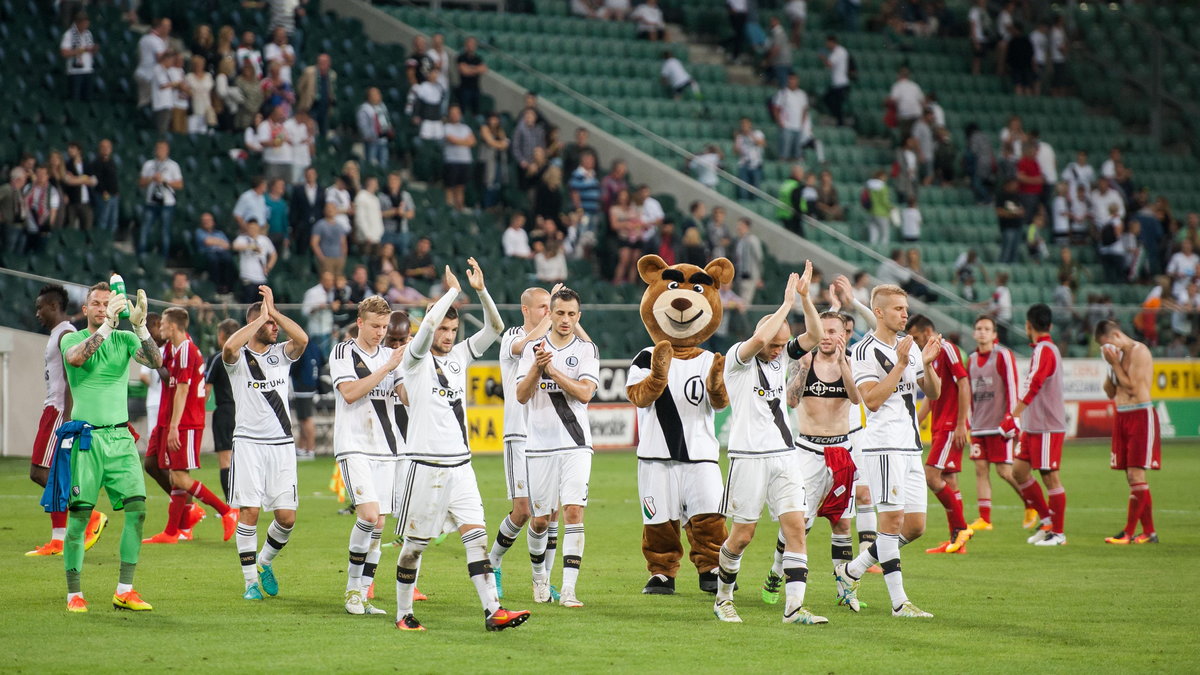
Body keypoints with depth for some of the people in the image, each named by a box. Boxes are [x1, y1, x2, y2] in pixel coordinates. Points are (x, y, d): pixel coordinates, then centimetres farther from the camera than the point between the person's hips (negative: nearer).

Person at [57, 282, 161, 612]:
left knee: (137, 508, -8)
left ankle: (124, 591, -2)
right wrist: (107, 325, -28)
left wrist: (140, 325, -24)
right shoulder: (71, 339, 3)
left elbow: (155, 361, -9)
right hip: (85, 438, -3)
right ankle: (74, 594, 5)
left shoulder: (125, 339, 9)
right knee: (79, 516, -4)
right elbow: (77, 357, -22)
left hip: (120, 436, 3)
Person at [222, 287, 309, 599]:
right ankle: (250, 580, 2)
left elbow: (302, 339, -12)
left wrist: (274, 309, -10)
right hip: (249, 442, -3)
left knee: (287, 516, -1)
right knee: (249, 511, -8)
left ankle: (265, 561, 25)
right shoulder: (239, 357, -1)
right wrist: (261, 316, -17)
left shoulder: (281, 354, 9)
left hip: (282, 444, 3)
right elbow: (229, 346, -26)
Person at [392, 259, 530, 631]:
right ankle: (403, 613, 15)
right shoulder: (415, 360, -4)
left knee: (475, 534, -6)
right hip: (425, 465, -5)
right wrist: (453, 290, -14)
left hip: (460, 465, 5)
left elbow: (495, 327, 7)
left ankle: (492, 610, -12)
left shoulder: (459, 356, 13)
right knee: (415, 543, 3)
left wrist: (480, 290, -6)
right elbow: (428, 325, -23)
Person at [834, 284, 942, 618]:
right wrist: (901, 365, -19)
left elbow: (933, 392, 16)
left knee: (915, 525, 6)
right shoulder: (865, 351, -7)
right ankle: (898, 601, -8)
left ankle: (852, 570, 18)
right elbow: (872, 399, -17)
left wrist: (927, 363, -2)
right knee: (892, 519, -10)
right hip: (883, 445, -8)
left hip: (911, 448, 8)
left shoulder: (908, 346, 16)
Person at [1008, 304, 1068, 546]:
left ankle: (1057, 533, 1)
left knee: (1050, 477, -4)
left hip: (1048, 427, -10)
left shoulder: (1044, 351, -14)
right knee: (1019, 471, 9)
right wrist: (1018, 419, 22)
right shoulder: (1048, 349, 17)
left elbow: (1031, 387, -24)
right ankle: (1046, 520, 16)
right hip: (1033, 426, 10)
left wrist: (1014, 417, -29)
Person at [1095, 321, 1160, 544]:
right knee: (1133, 478, 7)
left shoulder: (1138, 352, -11)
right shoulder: (1119, 354, 16)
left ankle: (1129, 532, -10)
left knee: (1135, 474, -9)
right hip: (1122, 417, 9)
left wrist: (1114, 364, -11)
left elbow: (1133, 387, -18)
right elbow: (1110, 392, 17)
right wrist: (1111, 367, 3)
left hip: (1141, 416, -9)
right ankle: (1149, 532, 11)